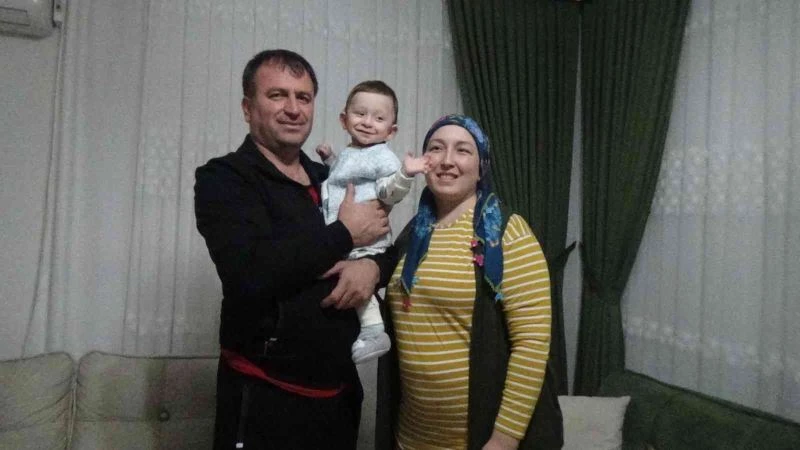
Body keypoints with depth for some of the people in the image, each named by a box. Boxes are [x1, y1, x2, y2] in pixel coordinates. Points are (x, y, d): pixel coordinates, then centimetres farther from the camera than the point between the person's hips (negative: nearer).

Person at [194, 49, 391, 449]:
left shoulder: (330, 180, 9)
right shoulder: (223, 179, -10)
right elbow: (250, 274, -27)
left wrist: (372, 264, -13)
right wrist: (346, 234, -17)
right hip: (264, 398, -6)